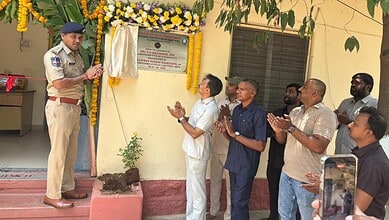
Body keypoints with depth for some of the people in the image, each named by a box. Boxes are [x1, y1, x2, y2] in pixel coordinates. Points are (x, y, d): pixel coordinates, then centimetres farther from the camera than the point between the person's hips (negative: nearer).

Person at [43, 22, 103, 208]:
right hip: (60, 106, -8)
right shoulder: (53, 55, -10)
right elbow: (59, 83, -20)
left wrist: (92, 75, -3)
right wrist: (85, 75, -14)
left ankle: (67, 188, 25)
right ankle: (52, 195, 9)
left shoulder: (76, 55, 16)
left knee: (71, 153, 13)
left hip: (75, 107, 8)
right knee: (58, 152, -3)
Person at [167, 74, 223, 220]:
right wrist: (182, 115, -4)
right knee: (190, 187, 20)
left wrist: (180, 117, -18)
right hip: (190, 151, 10)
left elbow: (195, 133, -23)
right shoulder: (200, 102, 6)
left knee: (197, 190, 5)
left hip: (198, 153, -10)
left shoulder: (211, 109, -24)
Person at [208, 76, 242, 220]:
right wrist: (220, 116, -18)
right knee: (214, 181, 17)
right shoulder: (222, 102, 6)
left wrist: (228, 115, -27)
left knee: (230, 184, 8)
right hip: (215, 149, 6)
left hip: (229, 152, -6)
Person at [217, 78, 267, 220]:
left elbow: (260, 146, -21)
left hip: (246, 165, -7)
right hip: (233, 162, 7)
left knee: (239, 202, 4)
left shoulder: (258, 114, -17)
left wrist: (235, 134, -23)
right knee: (234, 200, 18)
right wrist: (224, 131, -9)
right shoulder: (236, 109, 6)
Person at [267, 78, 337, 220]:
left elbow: (319, 147, -27)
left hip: (307, 179, -6)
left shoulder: (325, 114, -14)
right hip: (287, 173, 7)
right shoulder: (295, 112, 8)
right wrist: (278, 129, -12)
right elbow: (282, 140, 10)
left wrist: (291, 128, -25)